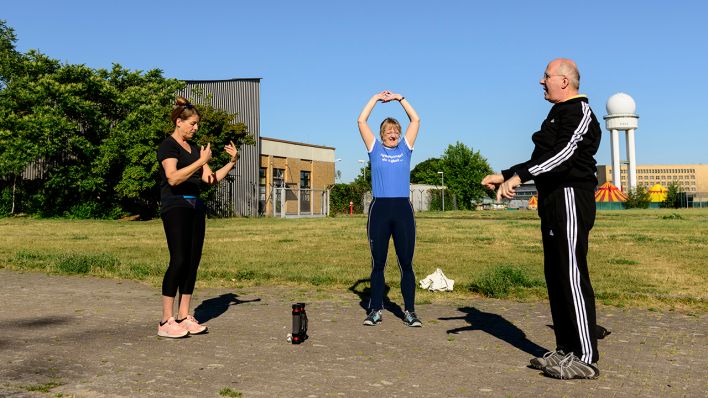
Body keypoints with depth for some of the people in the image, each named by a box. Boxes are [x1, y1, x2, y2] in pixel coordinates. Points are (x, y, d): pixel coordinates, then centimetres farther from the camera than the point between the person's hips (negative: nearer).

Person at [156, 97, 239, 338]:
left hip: (195, 208, 8)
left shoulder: (193, 148, 18)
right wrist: (201, 161, -22)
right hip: (175, 207, -8)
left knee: (193, 262, 5)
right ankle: (166, 322, -6)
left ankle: (184, 317, 11)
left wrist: (232, 162, 3)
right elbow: (173, 177, -22)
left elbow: (211, 179, 13)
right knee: (179, 261, -12)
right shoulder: (168, 146, -6)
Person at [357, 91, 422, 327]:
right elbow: (361, 121, 7)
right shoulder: (375, 149, 10)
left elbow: (416, 120, 14)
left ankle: (410, 311, 8)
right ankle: (375, 310, 12)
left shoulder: (405, 148, 14)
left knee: (406, 263, 3)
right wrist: (376, 98, 13)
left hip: (403, 210, 1)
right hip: (379, 209, -1)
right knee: (378, 263, 4)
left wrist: (399, 98, 17)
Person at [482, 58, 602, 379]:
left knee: (572, 275, -10)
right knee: (555, 275, 10)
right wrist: (504, 175, 20)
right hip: (553, 200, 10)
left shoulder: (579, 112, -9)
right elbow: (540, 159, 25)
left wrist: (519, 176, -32)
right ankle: (566, 350, 18)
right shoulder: (559, 113, 22)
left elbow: (563, 154, -24)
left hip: (571, 198, -10)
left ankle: (586, 359, -4)